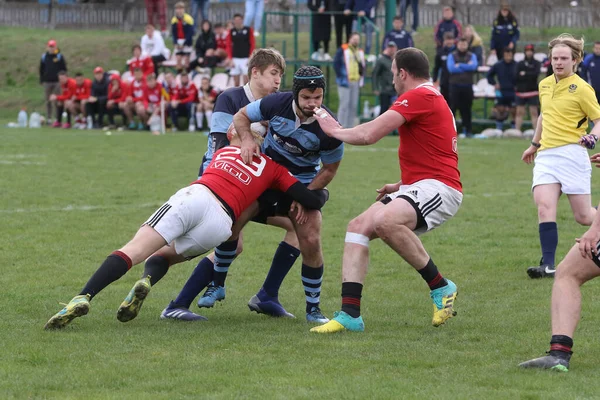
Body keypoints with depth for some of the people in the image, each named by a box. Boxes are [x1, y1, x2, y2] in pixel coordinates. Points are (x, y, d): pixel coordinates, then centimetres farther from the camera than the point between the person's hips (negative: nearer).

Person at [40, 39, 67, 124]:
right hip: (47, 82, 3)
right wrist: (41, 81, 9)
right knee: (48, 101, 4)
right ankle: (48, 118, 10)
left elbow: (64, 69, 4)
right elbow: (41, 70, 14)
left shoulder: (60, 56, 2)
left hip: (57, 82, -3)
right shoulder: (44, 57, 9)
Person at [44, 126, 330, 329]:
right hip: (220, 224, 0)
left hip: (194, 197, 0)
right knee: (161, 257, 23)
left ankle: (82, 298, -33)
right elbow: (313, 200, 21)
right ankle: (146, 282, -13)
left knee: (132, 252, -11)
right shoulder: (273, 167, 24)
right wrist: (322, 192, 45)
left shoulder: (223, 151, 31)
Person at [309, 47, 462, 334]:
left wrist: (334, 130, 2)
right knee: (358, 226, -1)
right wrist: (401, 186, 26)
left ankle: (440, 287, -17)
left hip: (439, 189, -11)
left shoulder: (419, 96, -11)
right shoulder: (431, 96, 23)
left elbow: (369, 134, -16)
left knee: (384, 220, -35)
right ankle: (350, 314, -7)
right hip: (416, 187, 11)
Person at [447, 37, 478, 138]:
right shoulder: (451, 56, 5)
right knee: (452, 107, -5)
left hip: (467, 86, 2)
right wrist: (466, 67, -7)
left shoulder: (472, 56, 10)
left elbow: (474, 66, -9)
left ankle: (468, 130, 9)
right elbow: (451, 68, -11)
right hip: (455, 85, -1)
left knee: (466, 109, 4)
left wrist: (459, 65, -11)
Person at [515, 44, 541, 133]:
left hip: (533, 91, -2)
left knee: (534, 113, -2)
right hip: (520, 91, 2)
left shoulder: (537, 63, 6)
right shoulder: (520, 63, 10)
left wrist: (525, 74, -9)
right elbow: (516, 76, -2)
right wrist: (529, 76, -6)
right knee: (520, 112, 3)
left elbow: (536, 74, -11)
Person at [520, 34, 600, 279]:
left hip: (571, 154, -5)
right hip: (545, 155, 5)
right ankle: (548, 265, -22)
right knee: (544, 206, -17)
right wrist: (534, 144, 36)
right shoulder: (545, 85, 13)